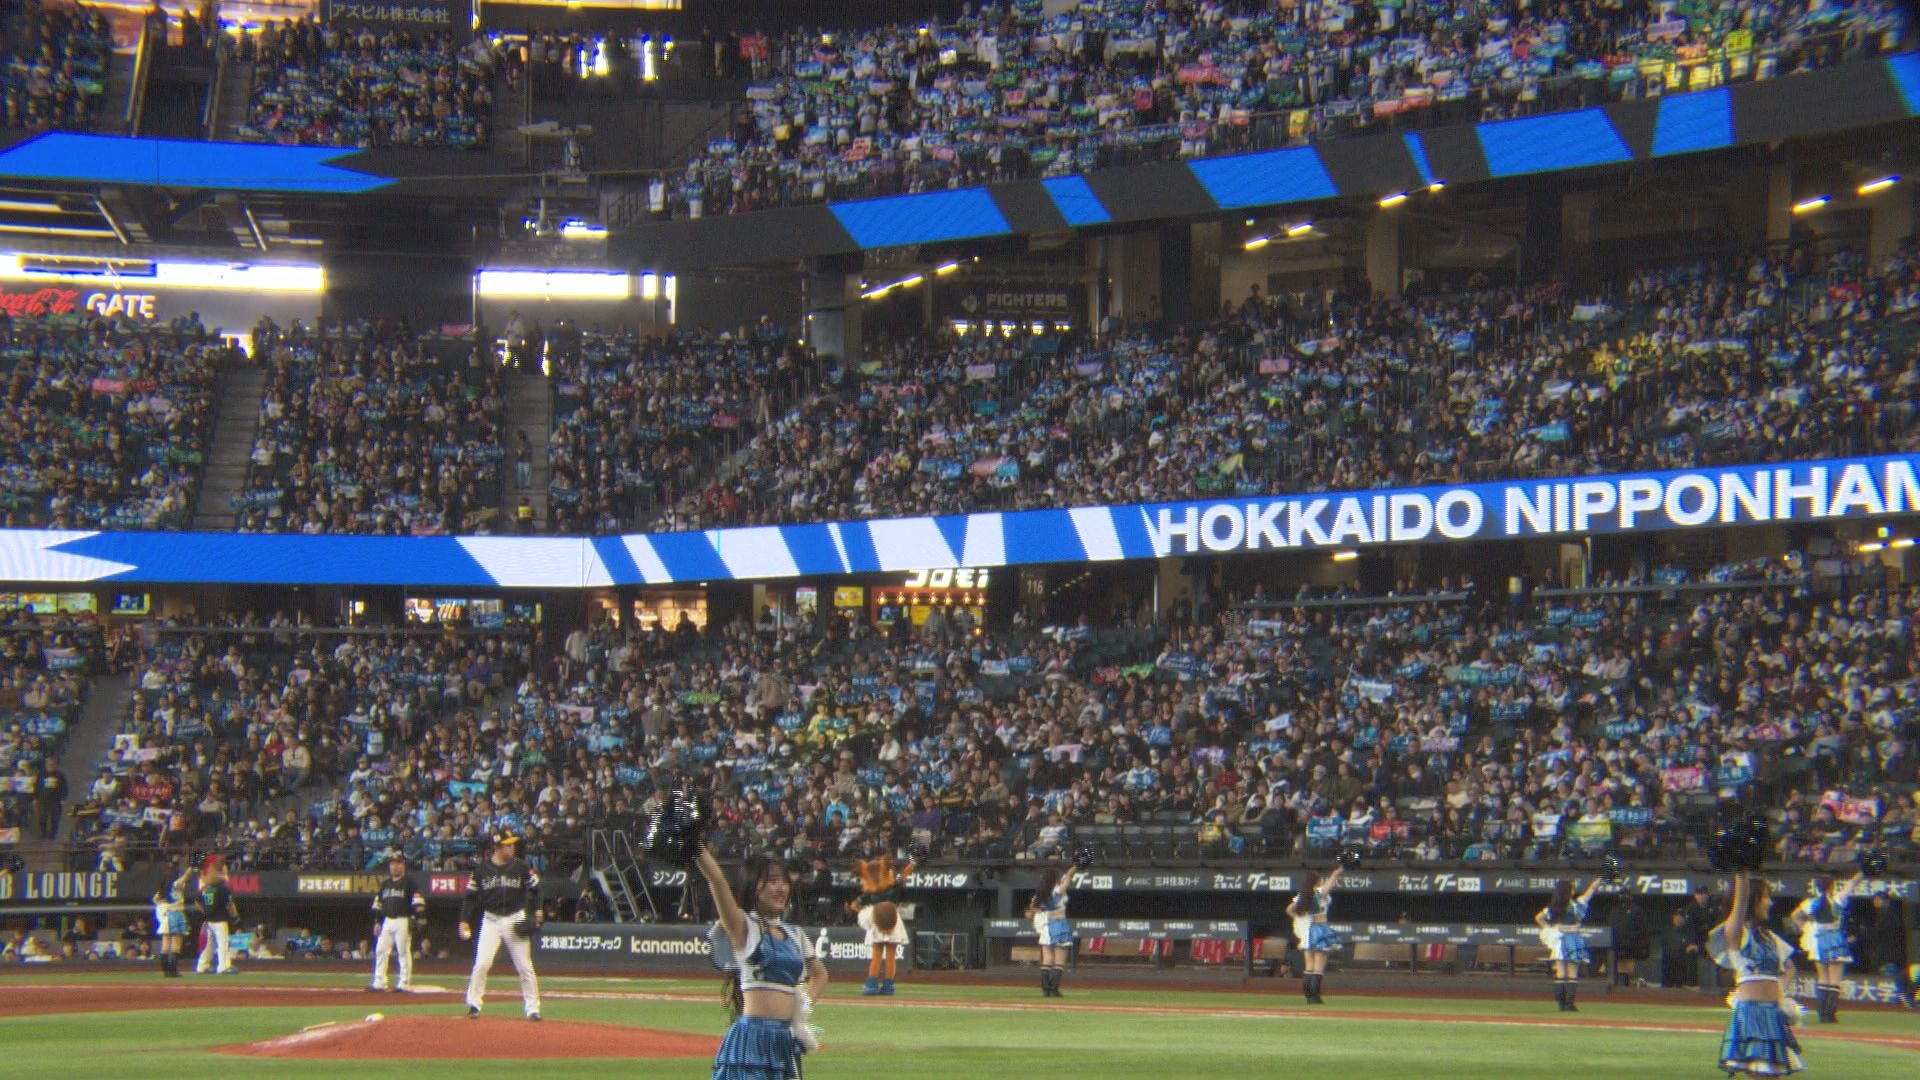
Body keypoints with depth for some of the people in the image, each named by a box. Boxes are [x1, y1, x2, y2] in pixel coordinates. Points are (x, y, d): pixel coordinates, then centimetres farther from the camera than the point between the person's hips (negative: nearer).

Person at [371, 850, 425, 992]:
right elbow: (378, 903, 19)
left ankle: (404, 984, -1)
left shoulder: (408, 882, -3)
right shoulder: (385, 883, 16)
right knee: (380, 951, 3)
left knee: (404, 952, -5)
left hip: (403, 921, -6)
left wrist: (420, 917, -21)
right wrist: (377, 922, 12)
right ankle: (379, 983, 7)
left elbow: (417, 901, -11)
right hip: (387, 921, 6)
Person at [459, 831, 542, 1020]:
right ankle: (473, 1004, 6)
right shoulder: (482, 868, -2)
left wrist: (535, 911, -2)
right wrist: (464, 920, -4)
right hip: (491, 921, 0)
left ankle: (533, 1009, 7)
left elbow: (535, 888, 9)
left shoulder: (521, 866, -2)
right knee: (481, 964, -7)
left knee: (525, 966, 0)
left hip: (516, 920, 0)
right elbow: (471, 896, 3)